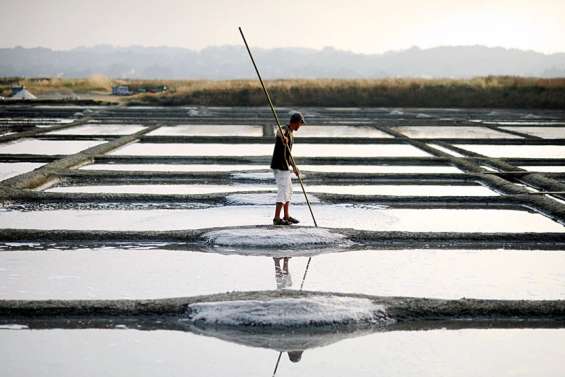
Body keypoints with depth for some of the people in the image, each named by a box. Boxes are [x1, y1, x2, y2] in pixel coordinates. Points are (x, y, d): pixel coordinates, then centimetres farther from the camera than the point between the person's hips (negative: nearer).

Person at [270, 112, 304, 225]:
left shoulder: (291, 134, 17)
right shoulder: (284, 130, -13)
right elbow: (279, 132, -40)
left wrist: (294, 167, 33)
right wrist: (282, 138, -62)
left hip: (284, 166, 10)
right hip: (280, 166, -10)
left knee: (289, 190, 19)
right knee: (283, 191, -12)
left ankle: (286, 216, 29)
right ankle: (277, 218, -12)